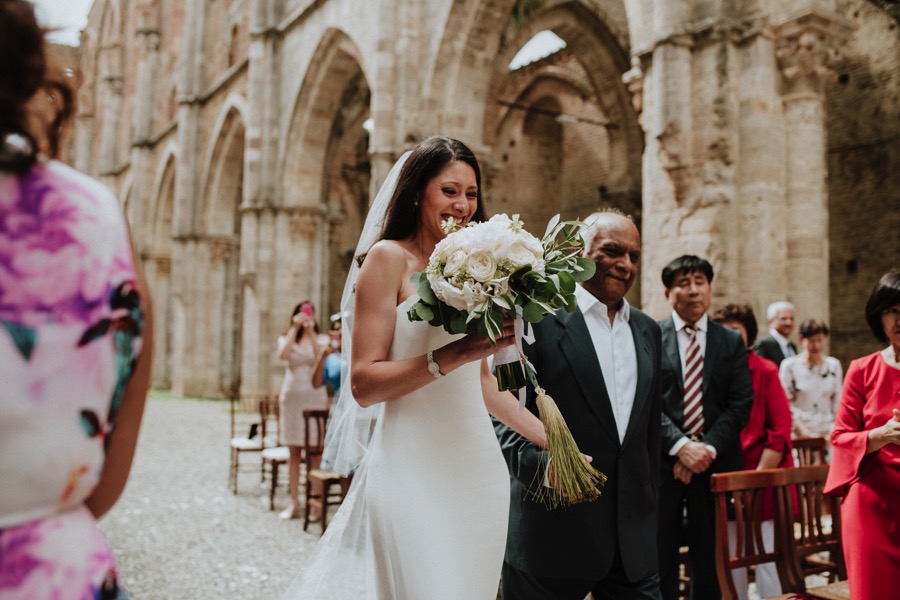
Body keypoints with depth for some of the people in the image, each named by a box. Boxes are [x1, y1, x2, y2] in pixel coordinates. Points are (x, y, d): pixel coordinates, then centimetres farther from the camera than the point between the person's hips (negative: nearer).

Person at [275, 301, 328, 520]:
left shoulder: (321, 340, 9)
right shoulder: (287, 339, 12)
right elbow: (283, 354, -11)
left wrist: (311, 333, -15)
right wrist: (295, 328, -13)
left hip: (315, 397, -1)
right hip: (292, 396, 1)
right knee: (294, 452, 3)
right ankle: (294, 502, 9)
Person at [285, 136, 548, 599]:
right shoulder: (389, 257, -5)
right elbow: (363, 383, -12)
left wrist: (549, 437, 17)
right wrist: (451, 355, -22)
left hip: (478, 469, 6)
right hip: (414, 470, -6)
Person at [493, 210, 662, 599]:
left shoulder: (647, 330, 13)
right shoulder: (538, 318, -6)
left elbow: (650, 428, 17)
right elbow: (503, 416, -9)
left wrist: (650, 506, 17)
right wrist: (543, 462, -24)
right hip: (553, 534, -5)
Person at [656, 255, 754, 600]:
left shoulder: (732, 342, 9)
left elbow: (741, 403, 2)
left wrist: (708, 448, -10)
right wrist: (680, 445, -16)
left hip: (714, 463, 2)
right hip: (662, 463, -2)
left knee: (710, 559, 10)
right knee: (660, 560, 4)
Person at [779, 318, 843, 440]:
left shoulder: (834, 365, 9)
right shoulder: (789, 366, -1)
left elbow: (838, 402, 10)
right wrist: (804, 432, -10)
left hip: (828, 434, 3)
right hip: (800, 435, -3)